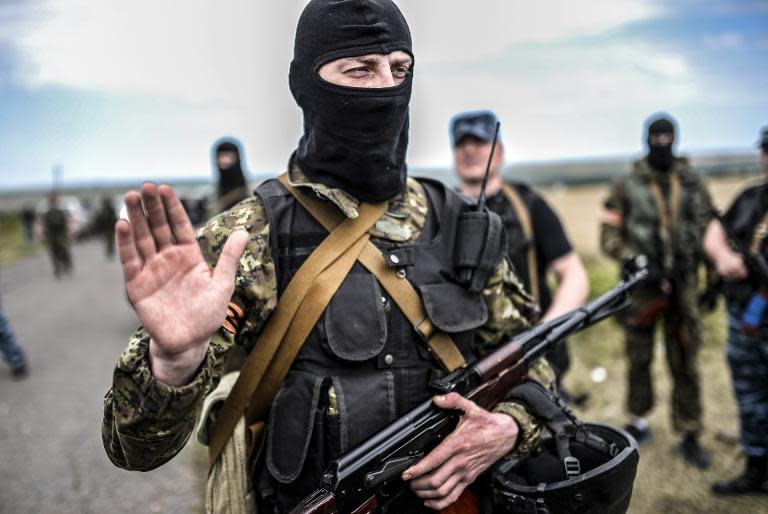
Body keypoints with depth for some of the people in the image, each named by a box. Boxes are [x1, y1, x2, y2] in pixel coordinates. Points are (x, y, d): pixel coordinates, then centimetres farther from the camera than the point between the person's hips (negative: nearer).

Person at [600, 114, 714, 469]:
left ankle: (689, 437, 15)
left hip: (682, 284, 1)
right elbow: (610, 238, -4)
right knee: (639, 360, 12)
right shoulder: (627, 187, -3)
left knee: (685, 364, 5)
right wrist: (640, 264, -16)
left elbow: (709, 229, 9)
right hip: (642, 286, -1)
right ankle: (639, 423, 30)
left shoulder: (692, 184, 3)